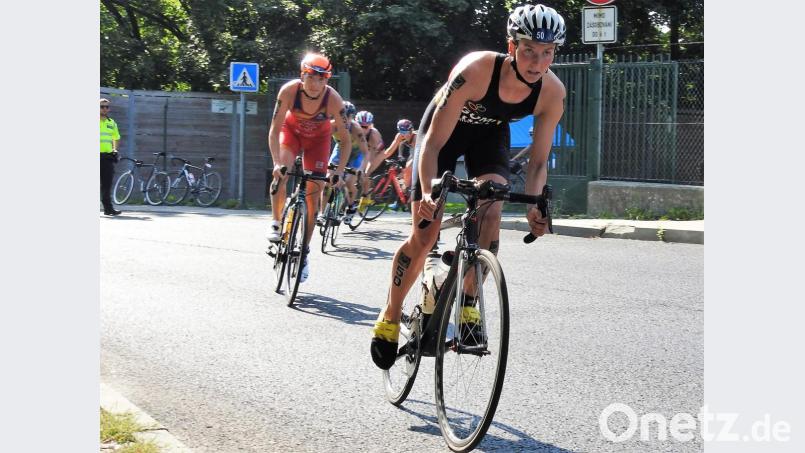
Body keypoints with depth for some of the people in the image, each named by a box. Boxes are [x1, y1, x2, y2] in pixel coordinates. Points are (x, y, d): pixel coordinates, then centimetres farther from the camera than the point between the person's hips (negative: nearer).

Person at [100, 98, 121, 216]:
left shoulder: (112, 123, 16)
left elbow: (115, 139, 26)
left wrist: (114, 150, 10)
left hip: (108, 157, 4)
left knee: (107, 184, 2)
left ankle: (108, 208, 2)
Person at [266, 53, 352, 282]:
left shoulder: (333, 99, -33)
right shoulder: (289, 90, -33)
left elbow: (345, 139, -25)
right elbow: (274, 130, -30)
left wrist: (339, 171, -34)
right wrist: (276, 162, -42)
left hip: (318, 137, 0)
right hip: (292, 130, 0)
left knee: (313, 195, -2)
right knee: (281, 172, -30)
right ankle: (276, 223, -13)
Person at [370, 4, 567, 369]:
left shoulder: (552, 92, -27)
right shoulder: (475, 71, -40)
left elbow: (538, 161, -18)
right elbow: (433, 144, -36)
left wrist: (534, 206, -35)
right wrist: (428, 193, -51)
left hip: (490, 134, 3)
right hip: (445, 129, -3)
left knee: (491, 213, -25)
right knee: (424, 235, -6)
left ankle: (467, 306, -10)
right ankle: (390, 317, 14)